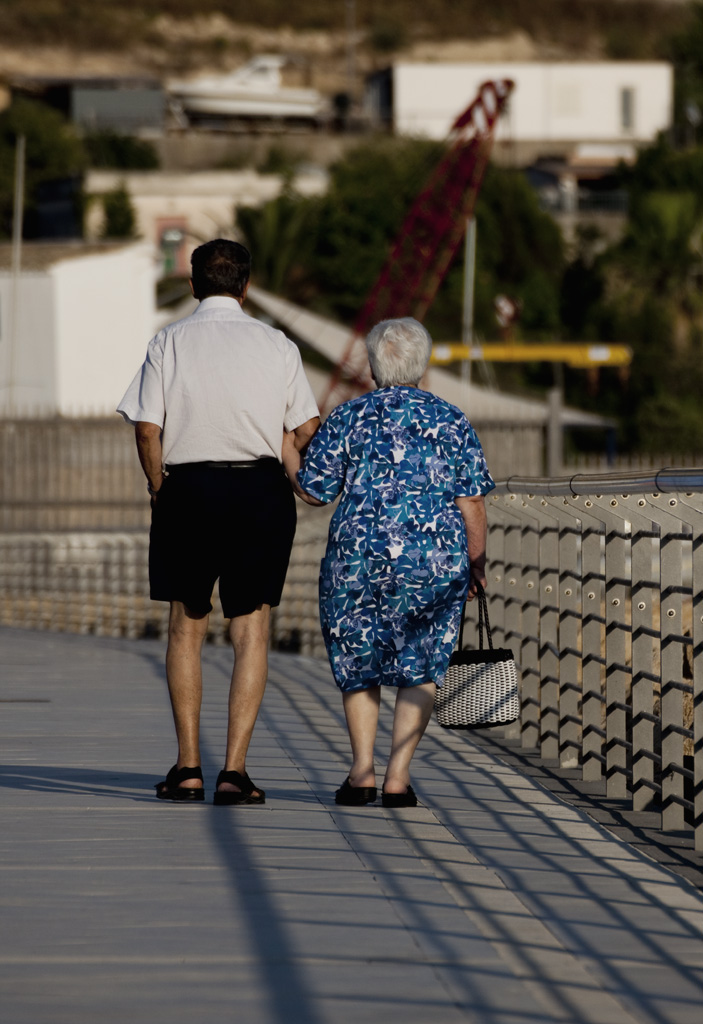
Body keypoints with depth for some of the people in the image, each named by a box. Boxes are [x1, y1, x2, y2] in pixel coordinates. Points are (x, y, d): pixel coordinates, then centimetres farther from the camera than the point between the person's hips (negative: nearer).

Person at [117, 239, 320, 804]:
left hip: (187, 488, 0)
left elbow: (147, 428, -4)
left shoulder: (169, 342, 1)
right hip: (261, 490, 0)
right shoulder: (278, 345, 3)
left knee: (186, 626, 11)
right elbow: (307, 428, 2)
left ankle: (188, 766, 10)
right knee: (252, 630, 3)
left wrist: (159, 488, 9)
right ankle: (235, 769, -4)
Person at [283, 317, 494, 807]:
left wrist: (287, 452, 20)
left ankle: (362, 771, 5)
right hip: (437, 562, 0)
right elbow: (472, 504, 1)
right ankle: (399, 776, 1)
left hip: (359, 557, 0)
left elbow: (313, 490, 3)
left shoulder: (348, 418, 2)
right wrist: (477, 565, 10)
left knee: (357, 659, 15)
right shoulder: (453, 422, 4)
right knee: (420, 665, 10)